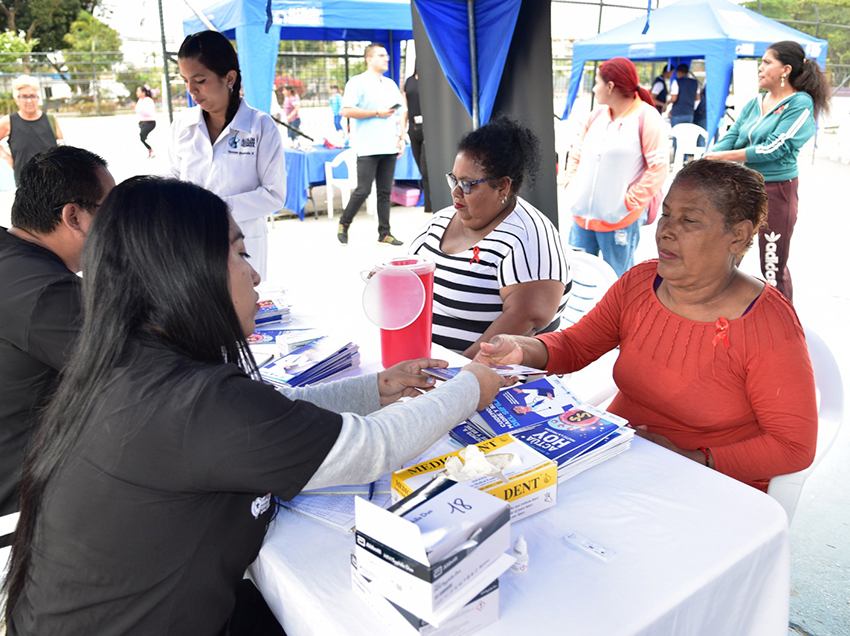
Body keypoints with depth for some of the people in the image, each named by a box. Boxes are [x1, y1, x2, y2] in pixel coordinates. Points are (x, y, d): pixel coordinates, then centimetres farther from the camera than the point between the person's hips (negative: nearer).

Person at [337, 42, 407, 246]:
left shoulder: (391, 84, 20)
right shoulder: (357, 82, -3)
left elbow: (401, 112, 22)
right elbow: (347, 111, -13)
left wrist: (401, 137, 9)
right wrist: (377, 113, -12)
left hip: (389, 148, 6)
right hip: (368, 148, -6)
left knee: (385, 192, 7)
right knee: (363, 190, -7)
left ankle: (384, 233, 12)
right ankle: (344, 224, 13)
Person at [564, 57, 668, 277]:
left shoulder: (646, 117, -9)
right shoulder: (597, 114, 10)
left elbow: (658, 167, -13)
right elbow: (577, 151, 20)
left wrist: (630, 202, -15)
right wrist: (570, 183, 7)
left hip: (619, 220, -6)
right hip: (582, 214, 6)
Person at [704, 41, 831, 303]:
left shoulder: (801, 104, -10)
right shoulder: (755, 103, 9)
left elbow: (774, 148, -18)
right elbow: (730, 138, 2)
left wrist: (723, 156, -16)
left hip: (776, 190, -6)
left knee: (773, 268, 1)